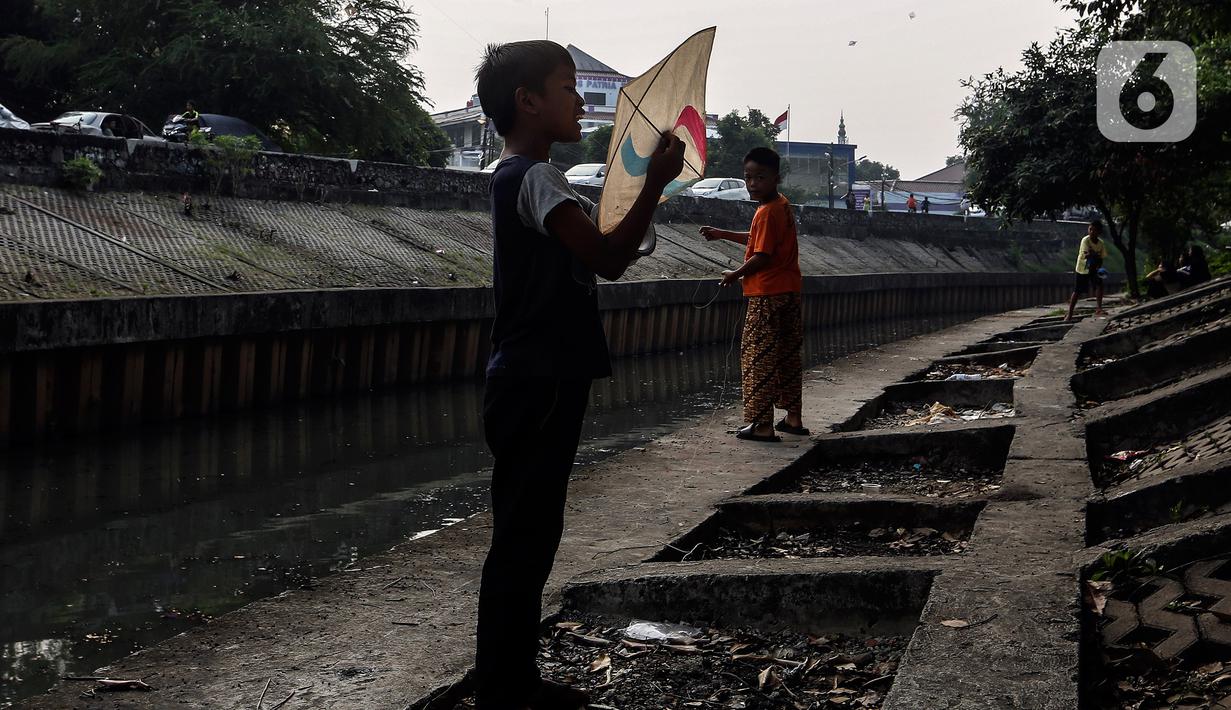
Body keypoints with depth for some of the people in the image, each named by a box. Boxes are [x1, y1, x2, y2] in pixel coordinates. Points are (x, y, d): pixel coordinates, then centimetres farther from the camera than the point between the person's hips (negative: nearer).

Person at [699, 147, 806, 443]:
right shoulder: (783, 206, 12)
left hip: (767, 294, -10)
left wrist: (735, 275, -6)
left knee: (757, 357, -4)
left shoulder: (767, 212, -18)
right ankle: (794, 418, 23)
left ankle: (762, 424, -4)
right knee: (789, 356, 15)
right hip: (790, 292, 10)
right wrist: (722, 234, 20)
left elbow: (762, 256, -20)